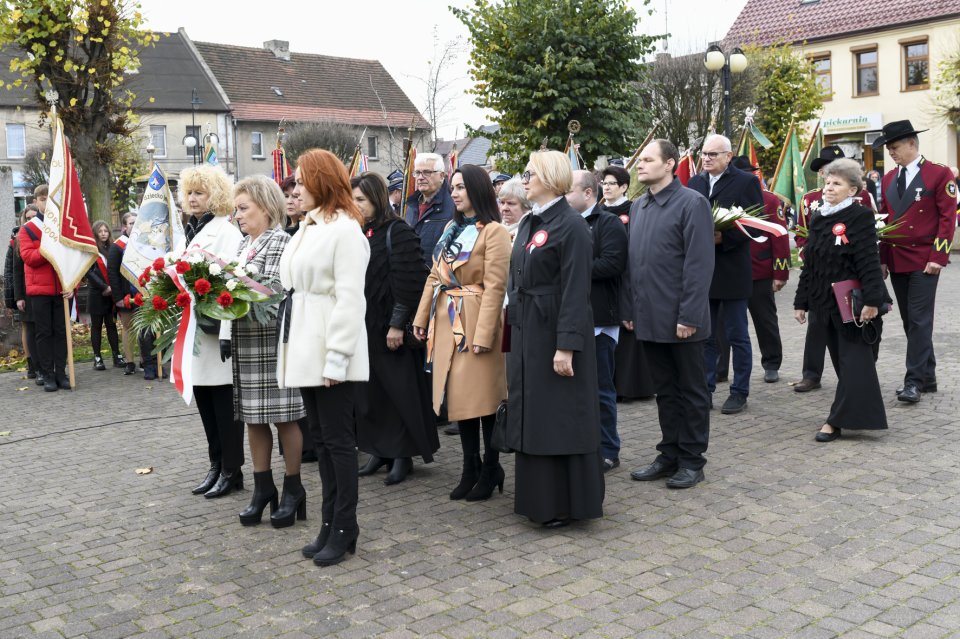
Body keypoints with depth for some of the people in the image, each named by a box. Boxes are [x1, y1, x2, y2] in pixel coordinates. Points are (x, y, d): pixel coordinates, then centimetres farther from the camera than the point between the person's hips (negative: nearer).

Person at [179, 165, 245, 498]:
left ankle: (231, 471, 9)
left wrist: (225, 333, -23)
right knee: (204, 401, 13)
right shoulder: (189, 231, 16)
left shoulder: (226, 231, -8)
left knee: (224, 402, -1)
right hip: (193, 330, 8)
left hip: (217, 330, -8)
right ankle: (216, 465, 23)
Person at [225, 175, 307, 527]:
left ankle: (293, 488, 13)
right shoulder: (243, 245, 16)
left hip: (272, 341, -8)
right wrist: (226, 333, 4)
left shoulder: (280, 241, -7)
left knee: (283, 415, 1)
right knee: (253, 417, 11)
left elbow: (272, 289, -16)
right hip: (244, 342, 8)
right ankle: (263, 487, 21)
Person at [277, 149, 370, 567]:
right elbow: (295, 287, 15)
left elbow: (349, 298, -16)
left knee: (337, 438, -1)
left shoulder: (345, 229, -10)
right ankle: (330, 523, 20)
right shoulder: (307, 228, 15)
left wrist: (337, 357, -20)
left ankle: (344, 530, 9)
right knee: (320, 437, 12)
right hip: (305, 349, 9)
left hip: (330, 351, -9)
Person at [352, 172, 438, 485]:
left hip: (389, 327, -7)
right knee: (369, 391, 9)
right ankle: (379, 449, 20)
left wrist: (397, 324, -18)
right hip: (363, 325, 7)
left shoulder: (397, 232, -10)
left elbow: (407, 281, -15)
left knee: (399, 390, 1)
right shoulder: (358, 233, 11)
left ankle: (402, 454, 10)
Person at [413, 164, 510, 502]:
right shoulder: (451, 229, 15)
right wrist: (422, 318, 10)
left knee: (483, 395, 0)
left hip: (475, 321, -7)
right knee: (458, 395, 10)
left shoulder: (494, 231, -10)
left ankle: (490, 470, 14)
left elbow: (494, 286, -16)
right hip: (446, 322, 8)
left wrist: (483, 334, -20)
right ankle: (470, 469, 20)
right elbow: (434, 277, 16)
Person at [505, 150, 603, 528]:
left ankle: (567, 503, 12)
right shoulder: (529, 223, 13)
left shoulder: (570, 225, -13)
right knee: (532, 417, 13)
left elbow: (575, 290, -18)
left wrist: (566, 346, -22)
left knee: (560, 417, 0)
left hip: (555, 332, -9)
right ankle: (539, 497, 25)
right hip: (525, 332, 9)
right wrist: (515, 332, 15)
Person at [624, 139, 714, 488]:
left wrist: (688, 316, -18)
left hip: (681, 320, -6)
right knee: (665, 391, 15)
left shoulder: (692, 203, -10)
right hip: (649, 319, 6)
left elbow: (699, 264, -15)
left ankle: (692, 460, 18)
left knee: (691, 391, 8)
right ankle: (669, 455, 26)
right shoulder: (638, 206, 11)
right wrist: (630, 309, 9)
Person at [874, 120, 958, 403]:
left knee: (919, 321, -8)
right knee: (910, 322, 10)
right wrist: (883, 259, 10)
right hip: (896, 261, 6)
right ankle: (927, 377, 20)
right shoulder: (889, 178, 12)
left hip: (924, 261, -6)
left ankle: (914, 381, -4)